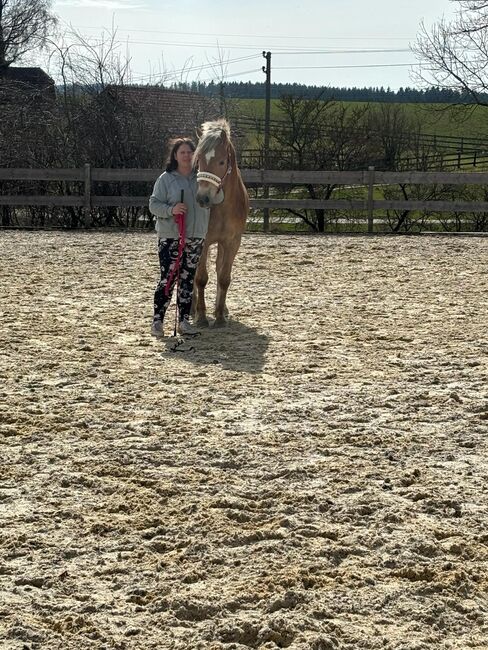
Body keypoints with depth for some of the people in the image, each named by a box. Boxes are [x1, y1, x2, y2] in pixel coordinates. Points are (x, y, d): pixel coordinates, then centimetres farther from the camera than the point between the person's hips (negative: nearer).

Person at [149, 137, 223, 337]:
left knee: (188, 279, 9)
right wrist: (171, 209, -23)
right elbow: (153, 204, -4)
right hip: (170, 236, -4)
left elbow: (217, 200, 4)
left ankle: (184, 320, 17)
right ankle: (157, 321, 1)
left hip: (196, 237, 4)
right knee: (167, 279, -6)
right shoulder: (166, 179, -4)